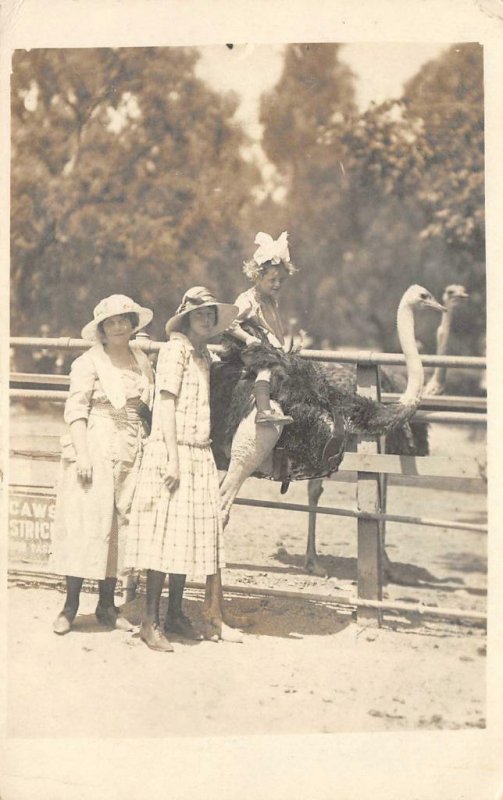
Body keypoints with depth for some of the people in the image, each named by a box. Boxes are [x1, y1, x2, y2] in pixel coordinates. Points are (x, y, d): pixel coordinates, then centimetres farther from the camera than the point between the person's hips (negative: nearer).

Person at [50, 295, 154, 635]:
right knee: (87, 521, -5)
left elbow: (152, 408, 15)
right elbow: (76, 409, -7)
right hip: (96, 449, -5)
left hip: (132, 453, 5)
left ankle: (107, 604, 14)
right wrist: (81, 453, -16)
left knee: (122, 524, 5)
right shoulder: (90, 362, -1)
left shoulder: (142, 360, 13)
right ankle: (70, 605, 2)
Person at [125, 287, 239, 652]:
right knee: (167, 533, -6)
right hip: (173, 450, -8)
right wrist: (172, 457, -19)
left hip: (200, 455, 8)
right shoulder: (175, 349, -7)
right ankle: (150, 621, 0)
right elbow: (165, 402, -13)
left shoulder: (204, 354, 17)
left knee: (191, 533, 9)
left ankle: (175, 613, 19)